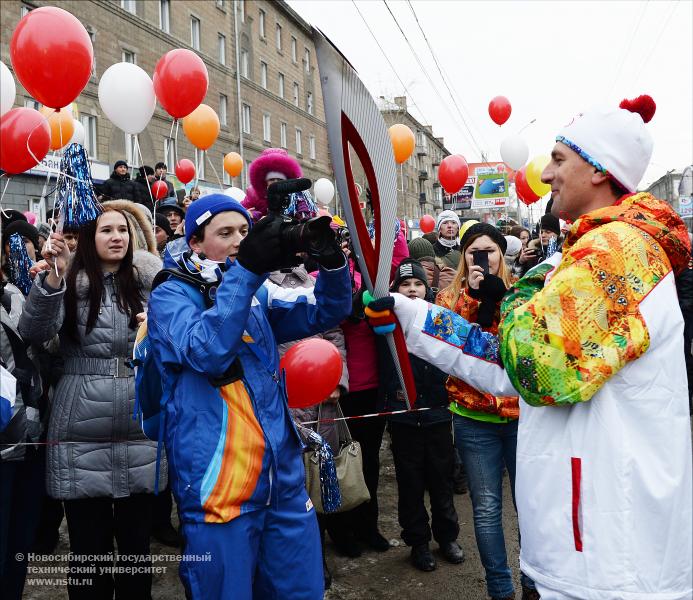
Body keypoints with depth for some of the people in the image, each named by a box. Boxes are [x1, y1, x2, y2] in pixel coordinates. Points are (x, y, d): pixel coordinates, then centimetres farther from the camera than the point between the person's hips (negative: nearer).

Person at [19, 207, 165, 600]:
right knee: (88, 544, 6)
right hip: (82, 434, -1)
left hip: (139, 430, 2)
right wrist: (52, 277, -23)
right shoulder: (70, 281, 3)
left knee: (136, 541, 10)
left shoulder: (147, 280, 7)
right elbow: (34, 334, -11)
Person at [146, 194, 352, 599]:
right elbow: (206, 351, -24)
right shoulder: (171, 295, -5)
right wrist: (246, 269, -30)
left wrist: (332, 261, -13)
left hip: (283, 477, 6)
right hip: (218, 485, -5)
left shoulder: (257, 292, 12)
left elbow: (326, 313, 6)